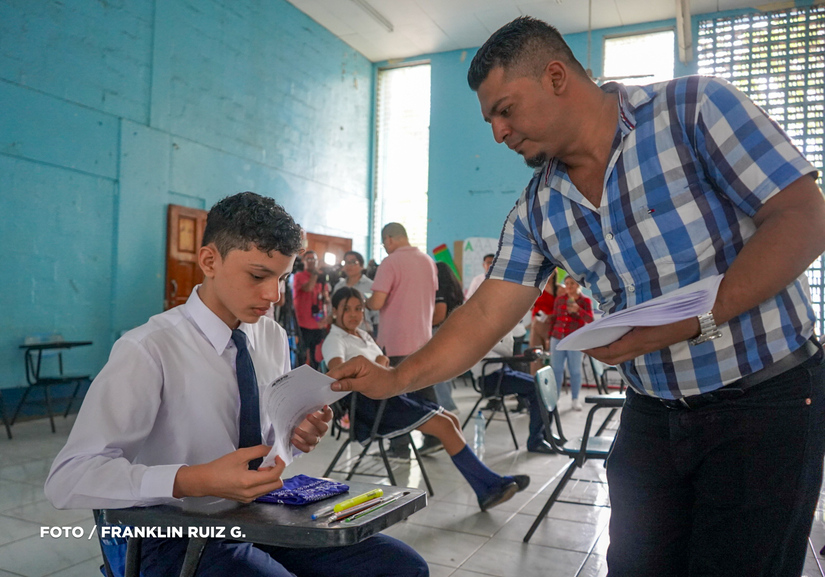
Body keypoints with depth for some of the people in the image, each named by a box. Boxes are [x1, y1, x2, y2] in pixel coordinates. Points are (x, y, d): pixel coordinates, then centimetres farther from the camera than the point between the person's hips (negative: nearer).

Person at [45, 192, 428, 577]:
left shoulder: (273, 338, 3)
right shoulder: (149, 349, -17)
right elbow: (68, 479, -22)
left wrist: (296, 436, -9)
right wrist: (197, 481, -34)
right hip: (181, 536, -6)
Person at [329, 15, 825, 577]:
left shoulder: (695, 107, -10)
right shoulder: (538, 209, 3)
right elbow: (485, 315, 3)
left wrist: (695, 317, -25)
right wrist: (393, 380, -3)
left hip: (765, 402, -4)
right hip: (651, 413, 4)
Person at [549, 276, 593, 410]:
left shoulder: (585, 301, 2)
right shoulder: (559, 300, 10)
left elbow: (590, 320, -8)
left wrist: (578, 310, -23)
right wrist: (549, 336, 13)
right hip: (557, 339, 3)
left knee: (575, 370, 2)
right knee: (556, 369, 1)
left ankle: (575, 399, 13)